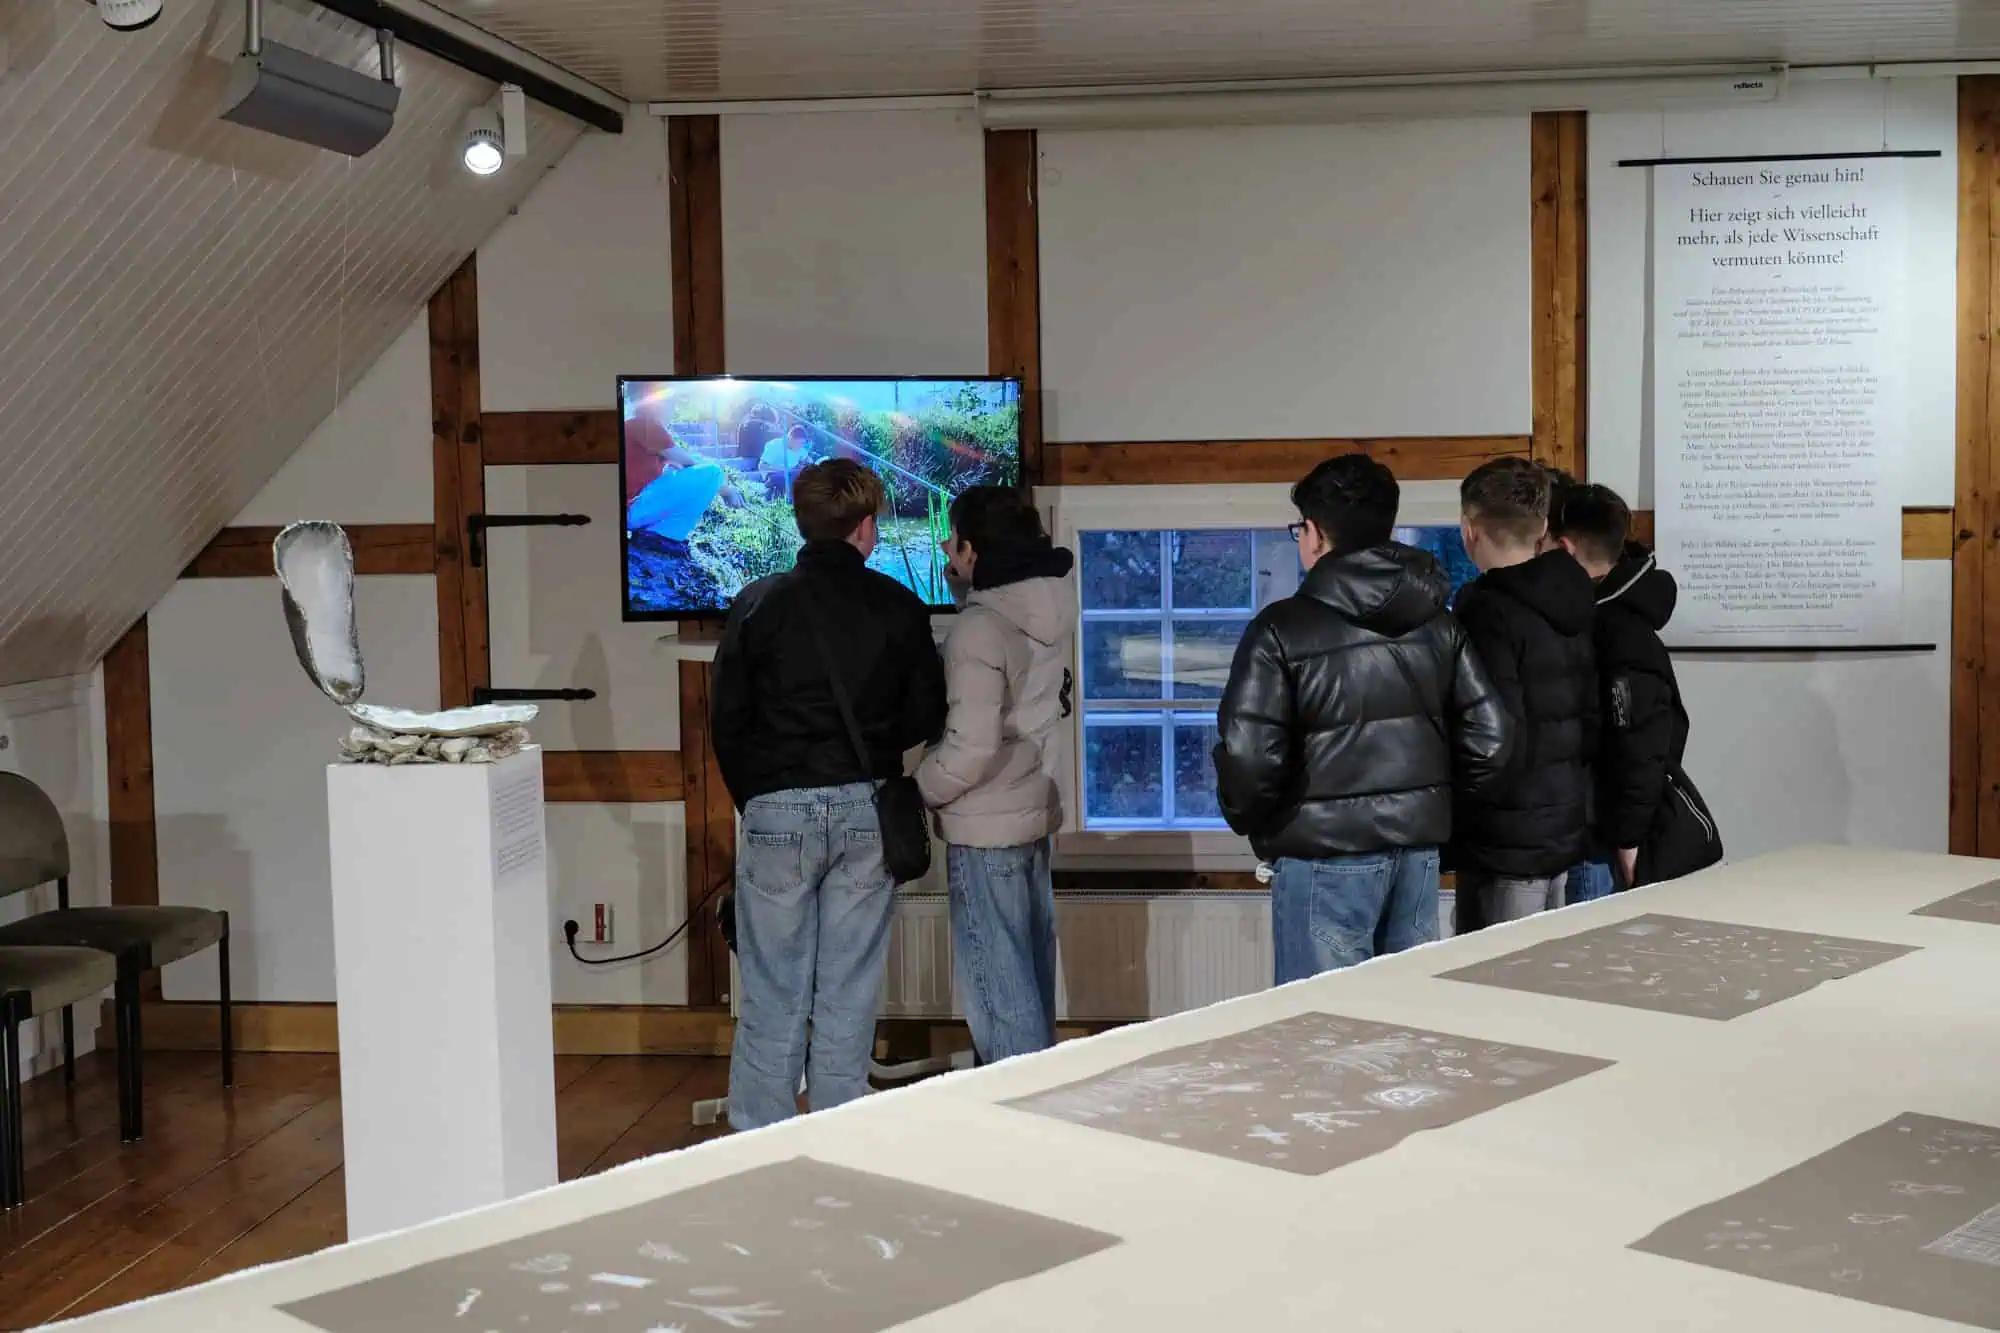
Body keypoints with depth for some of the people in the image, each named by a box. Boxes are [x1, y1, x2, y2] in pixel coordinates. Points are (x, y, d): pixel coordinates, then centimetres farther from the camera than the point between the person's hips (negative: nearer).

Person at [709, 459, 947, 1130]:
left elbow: (726, 717, 0)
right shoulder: (899, 608, -1)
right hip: (868, 810, 1)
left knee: (772, 999, 5)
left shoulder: (758, 604, -3)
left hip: (776, 809, -1)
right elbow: (927, 717, 3)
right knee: (850, 998, 8)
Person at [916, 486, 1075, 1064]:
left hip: (985, 828, -8)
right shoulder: (1048, 609, 2)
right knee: (1030, 983, 18)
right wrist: (965, 579, 19)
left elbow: (971, 748, -26)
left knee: (998, 992, -2)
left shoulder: (978, 629, -21)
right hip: (1035, 812, 8)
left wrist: (915, 793, -8)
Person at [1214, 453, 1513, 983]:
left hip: (1325, 860, -6)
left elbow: (1248, 757, -18)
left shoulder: (1283, 629, -11)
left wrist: (1251, 822, 2)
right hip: (1420, 851, 6)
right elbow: (1490, 737, 4)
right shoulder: (1436, 622, 7)